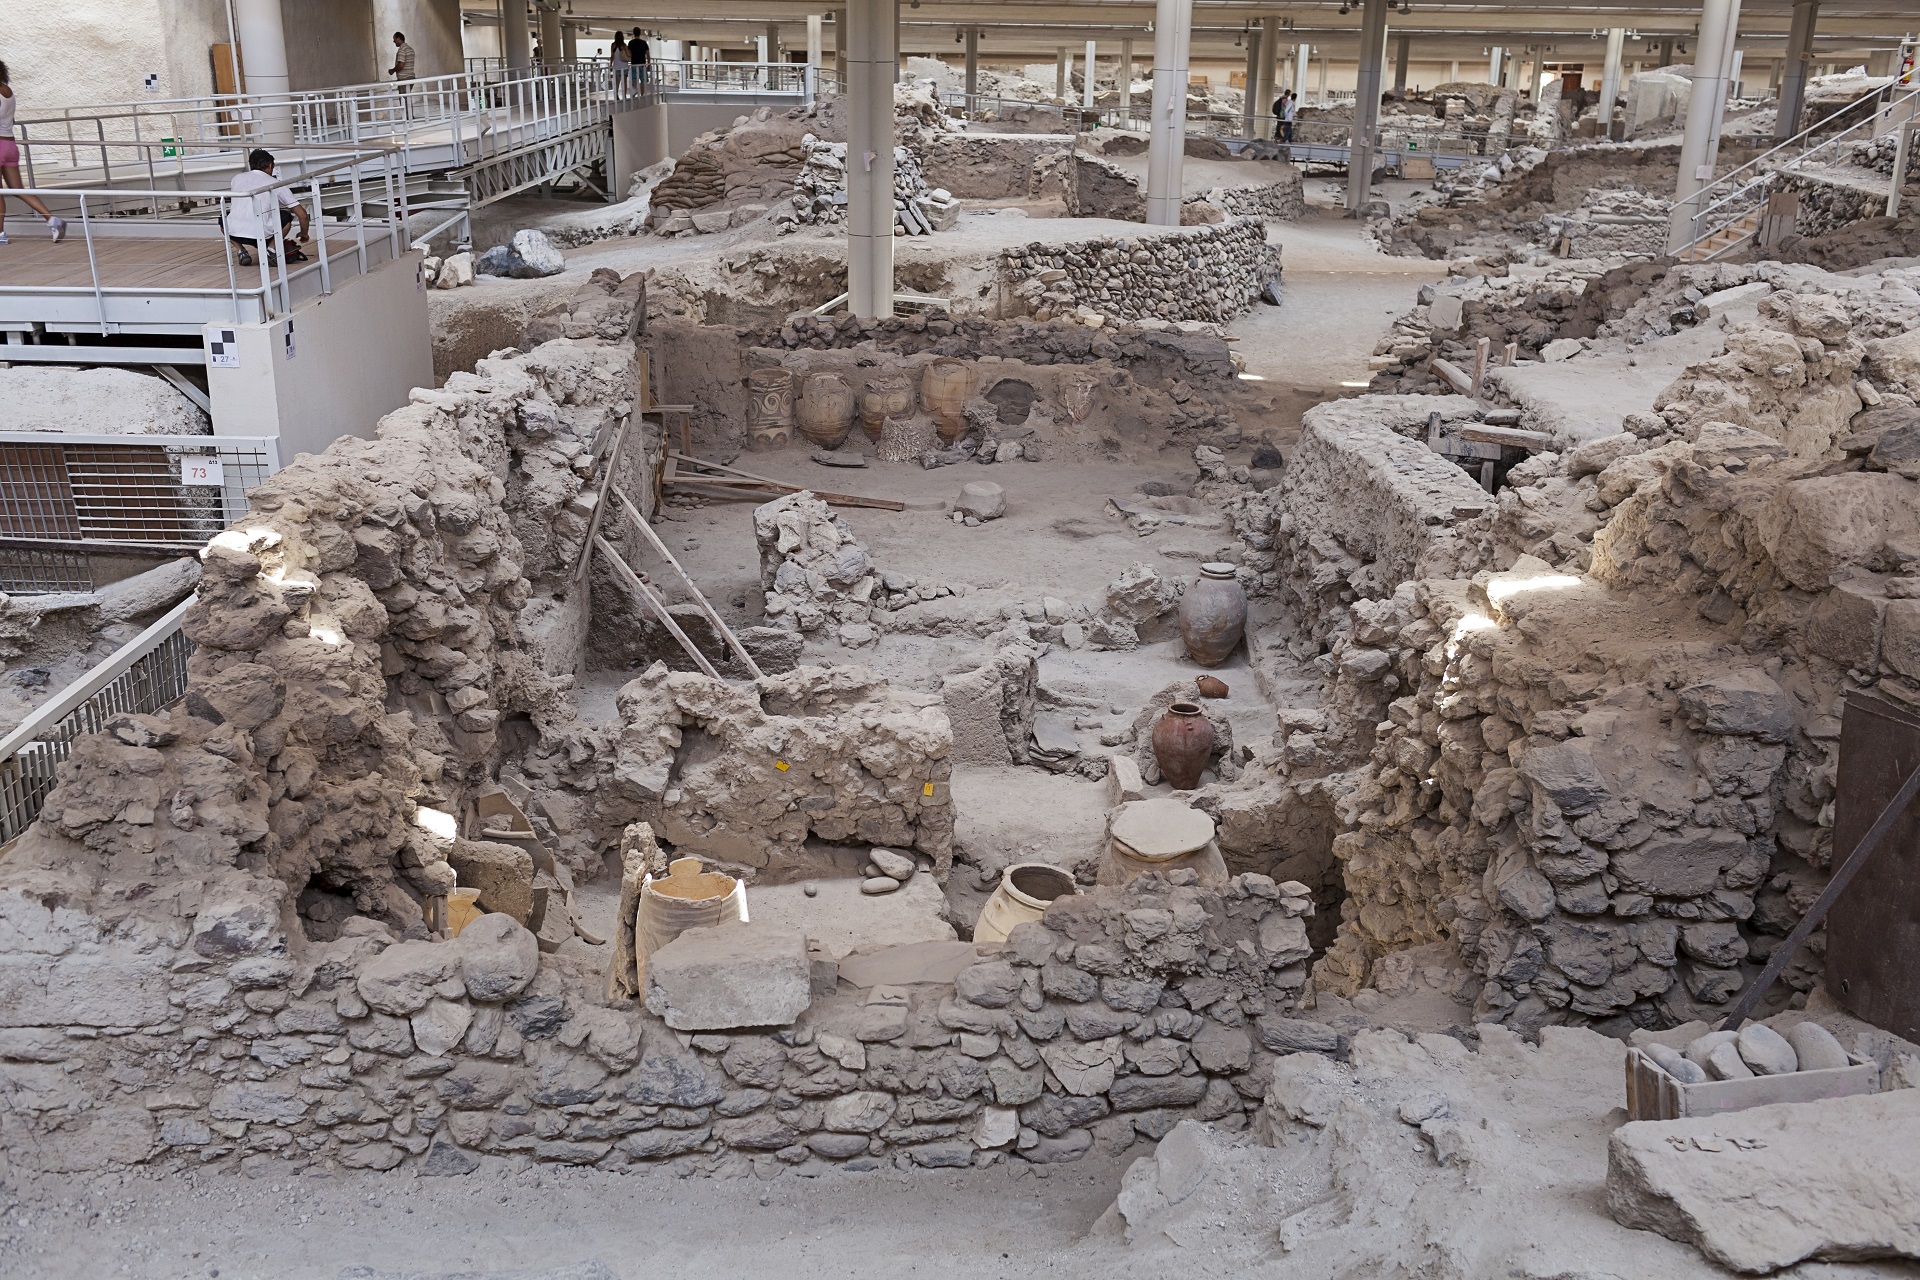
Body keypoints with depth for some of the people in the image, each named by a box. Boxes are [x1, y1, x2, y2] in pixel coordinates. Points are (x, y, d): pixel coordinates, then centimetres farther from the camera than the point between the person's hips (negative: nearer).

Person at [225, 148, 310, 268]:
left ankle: (242, 250, 15)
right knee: (286, 216, 25)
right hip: (260, 236, -2)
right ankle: (271, 250, 10)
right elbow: (302, 215, 10)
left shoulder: (237, 179, 20)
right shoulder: (276, 184, 11)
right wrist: (303, 234, 31)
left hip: (233, 234, 2)